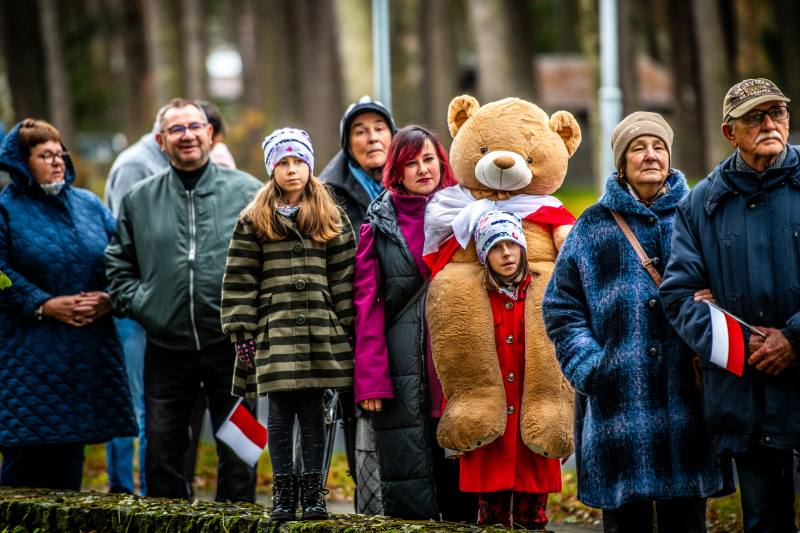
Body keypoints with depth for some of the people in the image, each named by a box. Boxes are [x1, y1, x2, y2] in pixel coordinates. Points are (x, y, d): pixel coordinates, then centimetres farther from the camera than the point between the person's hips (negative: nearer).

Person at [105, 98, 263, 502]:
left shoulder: (247, 191, 1)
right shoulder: (139, 199, 8)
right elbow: (118, 262, 17)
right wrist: (136, 304, 3)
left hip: (231, 344, -2)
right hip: (166, 349, 2)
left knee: (238, 453, 4)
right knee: (162, 454, 6)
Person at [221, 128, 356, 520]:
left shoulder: (332, 219, 10)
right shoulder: (254, 221, 6)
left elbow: (344, 278, 8)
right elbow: (239, 280, 4)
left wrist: (346, 329, 2)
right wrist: (242, 332, -3)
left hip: (320, 333, 1)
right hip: (274, 333, -1)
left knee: (312, 411, 3)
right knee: (281, 412, 1)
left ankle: (314, 491, 9)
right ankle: (283, 492, 8)